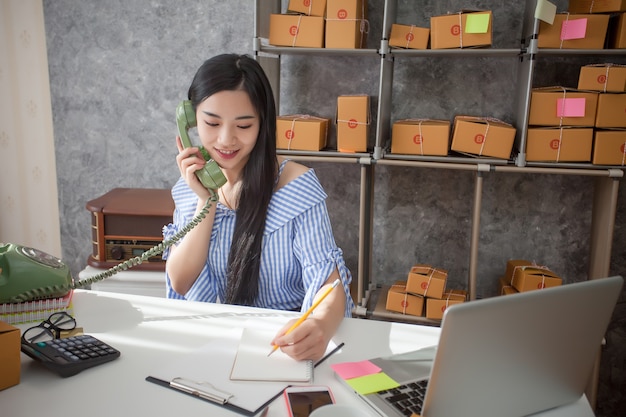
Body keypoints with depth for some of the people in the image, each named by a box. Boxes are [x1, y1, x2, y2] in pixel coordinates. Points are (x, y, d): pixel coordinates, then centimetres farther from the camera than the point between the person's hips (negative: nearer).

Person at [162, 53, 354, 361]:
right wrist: (206, 201, -14)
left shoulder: (296, 185, -14)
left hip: (285, 338, -3)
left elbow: (328, 280, -20)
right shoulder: (191, 186, 0)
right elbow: (179, 284, -4)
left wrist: (320, 325, -41)